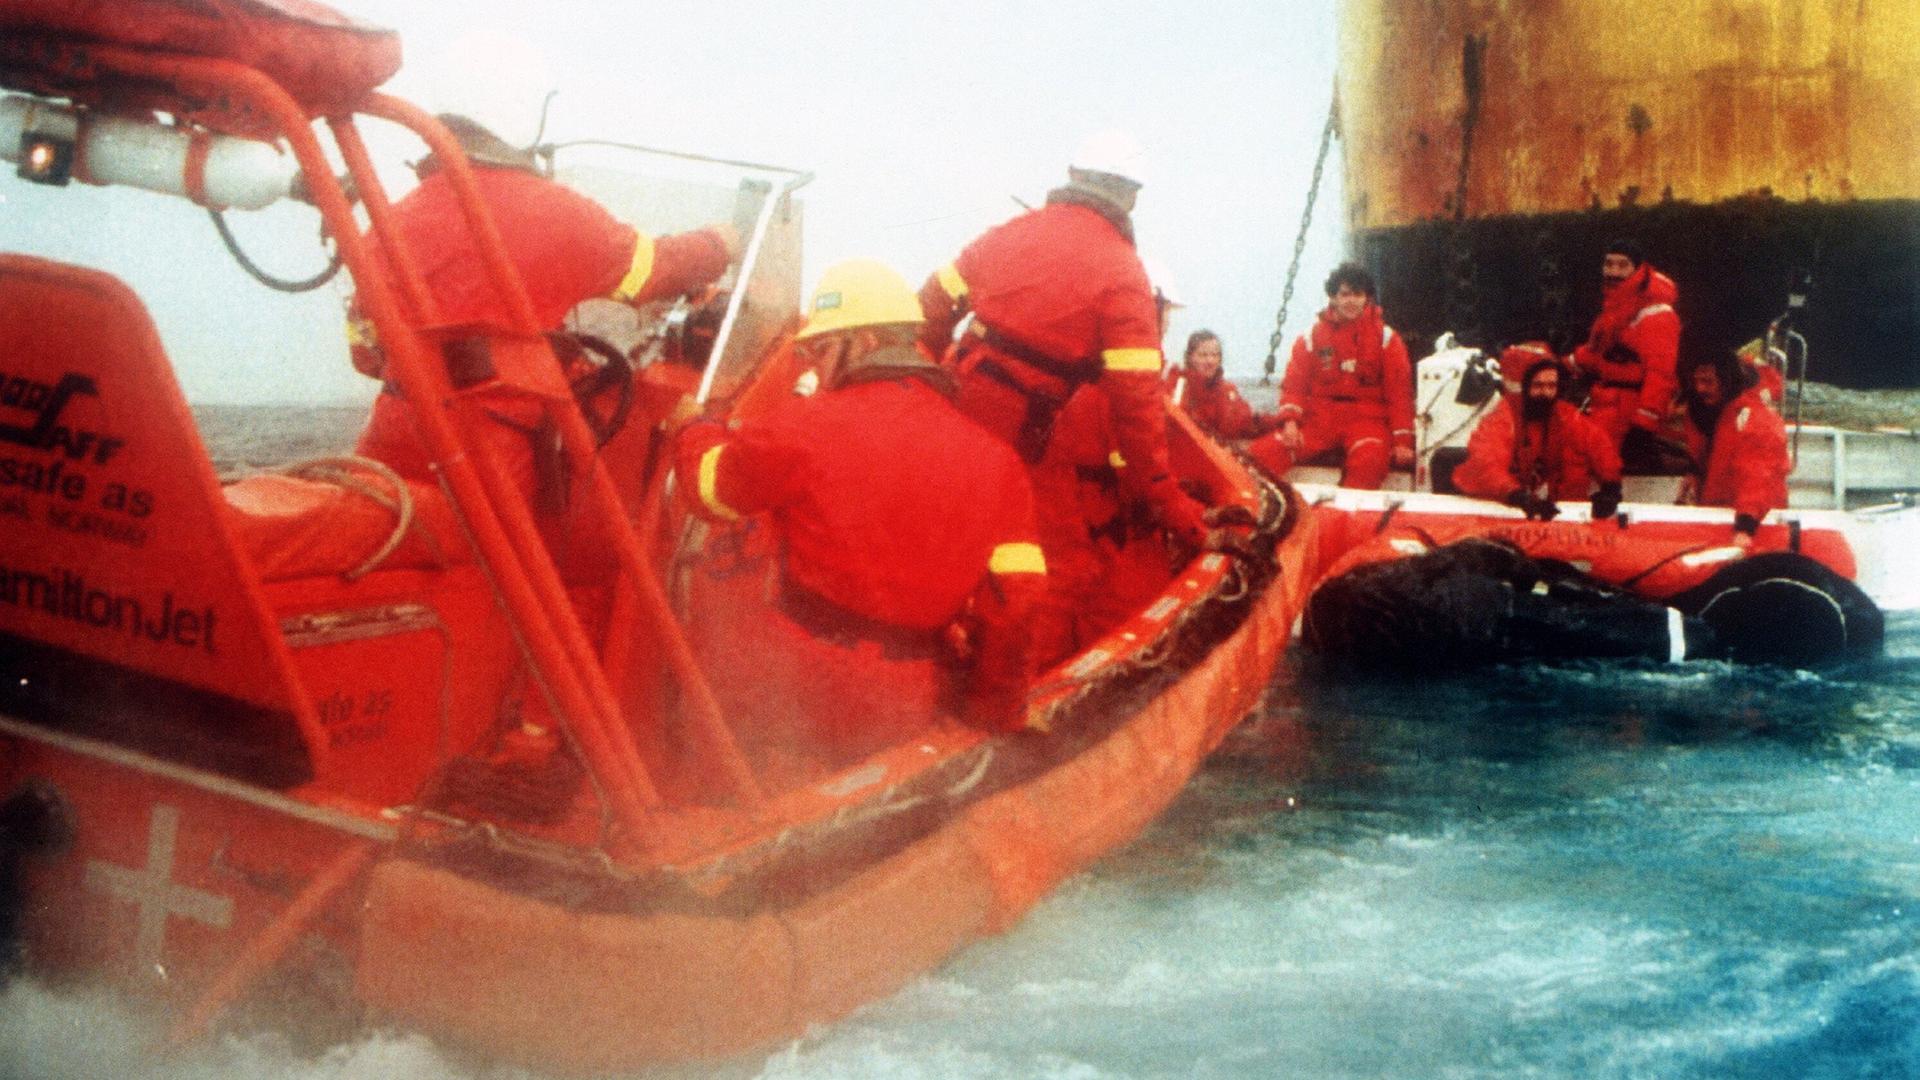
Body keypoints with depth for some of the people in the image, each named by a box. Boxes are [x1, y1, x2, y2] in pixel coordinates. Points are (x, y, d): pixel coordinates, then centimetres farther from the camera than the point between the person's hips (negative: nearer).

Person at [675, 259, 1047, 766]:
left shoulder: (803, 427, -9)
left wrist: (696, 428, 30)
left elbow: (709, 486, 7)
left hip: (796, 689, -5)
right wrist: (994, 706, 13)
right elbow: (1016, 591, 2)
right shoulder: (992, 457, 3)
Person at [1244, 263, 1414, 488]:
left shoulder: (1385, 337, 5)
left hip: (1367, 419, -2)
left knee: (1369, 462, -38)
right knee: (1262, 454, -23)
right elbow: (1294, 383, 8)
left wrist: (1402, 440, -5)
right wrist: (1290, 420, -11)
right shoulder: (1312, 336, 9)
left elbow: (1399, 391, 3)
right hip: (1320, 418, 2)